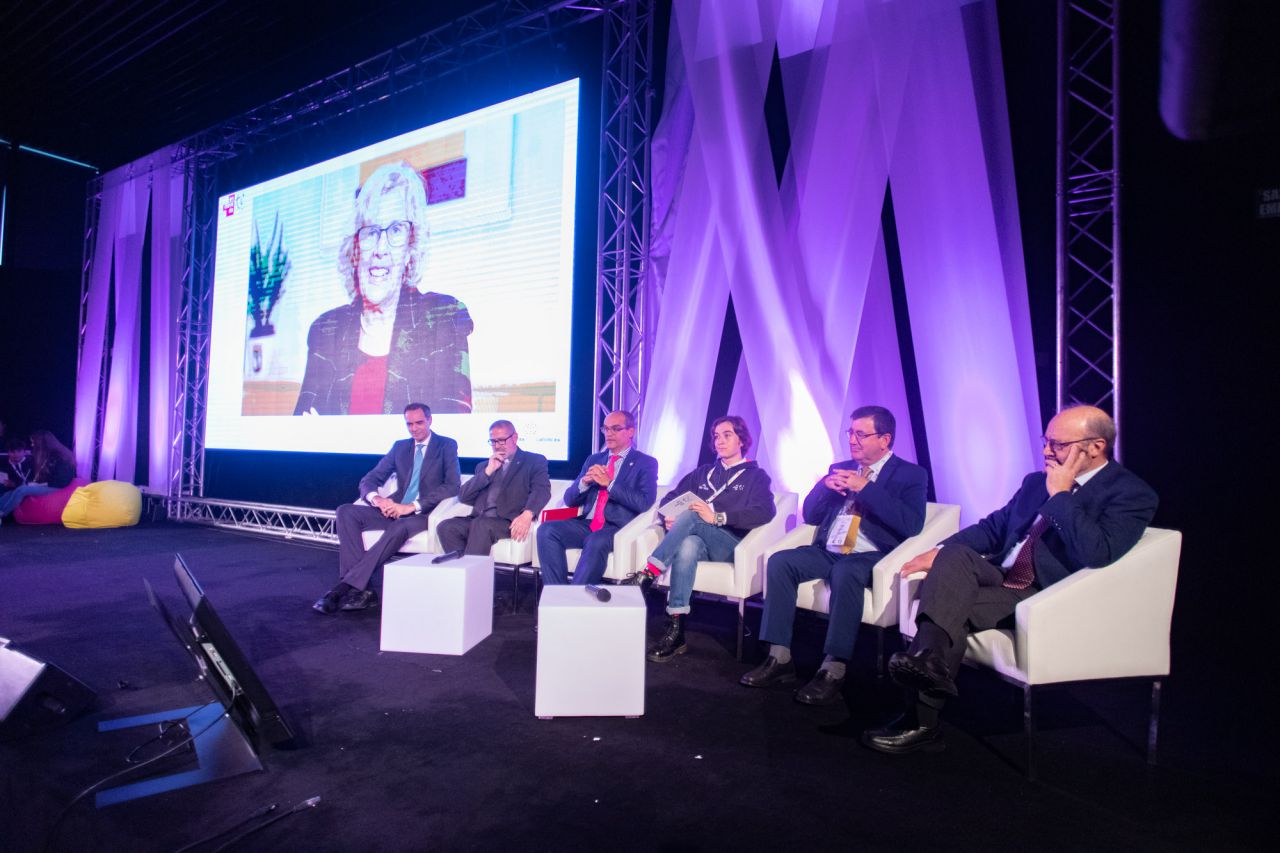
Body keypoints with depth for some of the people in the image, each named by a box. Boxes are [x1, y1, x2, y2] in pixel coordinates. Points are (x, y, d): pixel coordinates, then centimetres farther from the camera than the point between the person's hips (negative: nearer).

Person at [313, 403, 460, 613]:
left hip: (424, 514, -5)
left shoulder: (447, 446, 2)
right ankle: (360, 588, -28)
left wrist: (413, 506, -21)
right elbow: (368, 481, 14)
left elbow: (453, 486, -11)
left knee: (399, 527, -37)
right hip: (394, 509, 6)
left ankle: (346, 586, -33)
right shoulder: (400, 447, 17)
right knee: (346, 512, -17)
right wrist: (376, 498, -12)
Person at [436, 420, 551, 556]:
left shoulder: (535, 461, 11)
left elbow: (542, 490, -8)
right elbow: (463, 497, 13)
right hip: (479, 520, 5)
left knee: (481, 525, -34)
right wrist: (488, 471, 2)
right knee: (446, 527, -23)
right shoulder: (483, 466, 25)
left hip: (510, 522, -5)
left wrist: (527, 514, -28)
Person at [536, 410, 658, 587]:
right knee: (547, 530, -21)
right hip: (586, 524, 5)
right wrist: (584, 481, -6)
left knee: (597, 541, -37)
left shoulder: (646, 463, 5)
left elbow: (645, 503, -10)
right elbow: (569, 500, 16)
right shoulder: (594, 459, 20)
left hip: (618, 528, -5)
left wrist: (609, 483, -15)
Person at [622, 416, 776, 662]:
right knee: (688, 545, -36)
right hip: (698, 539, 3)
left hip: (731, 545, -3)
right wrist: (669, 518, -4)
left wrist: (717, 517, -18)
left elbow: (765, 512, -8)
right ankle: (675, 630, -39)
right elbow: (670, 498, 21)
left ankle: (645, 577, -37)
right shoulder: (702, 472, 28)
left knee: (690, 516, -32)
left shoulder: (756, 476, 12)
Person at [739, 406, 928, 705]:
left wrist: (865, 487, -17)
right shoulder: (840, 468, 18)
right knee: (779, 561, -20)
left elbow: (911, 525, -14)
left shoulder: (910, 474, 3)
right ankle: (779, 659, -17)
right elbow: (810, 516, 18)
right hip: (827, 552, 5)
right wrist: (824, 484, -2)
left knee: (845, 573, -37)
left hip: (870, 557, -5)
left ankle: (833, 670, -29)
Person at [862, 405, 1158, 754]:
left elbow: (1096, 554, -21)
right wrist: (939, 552, 4)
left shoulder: (1132, 494, -4)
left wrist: (1060, 494, -15)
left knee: (951, 606, -27)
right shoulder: (1036, 481, 17)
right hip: (1001, 578, 6)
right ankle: (928, 656, -39)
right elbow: (992, 527, 19)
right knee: (954, 556, -26)